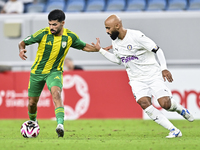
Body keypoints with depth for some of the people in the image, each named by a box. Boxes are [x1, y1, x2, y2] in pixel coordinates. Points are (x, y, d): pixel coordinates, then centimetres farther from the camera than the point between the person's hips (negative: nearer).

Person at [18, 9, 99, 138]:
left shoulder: (70, 36, -10)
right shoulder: (43, 33, -17)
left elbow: (84, 46, 7)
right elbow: (23, 42, -8)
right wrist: (22, 49, -31)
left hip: (55, 71, -1)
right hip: (37, 71, 1)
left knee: (56, 92, -31)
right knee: (32, 102, 9)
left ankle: (60, 125, -44)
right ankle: (33, 122, 42)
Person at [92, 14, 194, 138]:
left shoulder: (136, 36, -17)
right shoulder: (115, 42, 5)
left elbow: (157, 50, -14)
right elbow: (118, 60, 21)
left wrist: (164, 68, -21)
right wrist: (101, 50, 14)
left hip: (153, 75, -5)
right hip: (137, 80, 5)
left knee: (165, 104, -17)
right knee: (144, 104, -20)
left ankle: (180, 109, 22)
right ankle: (174, 130, -14)